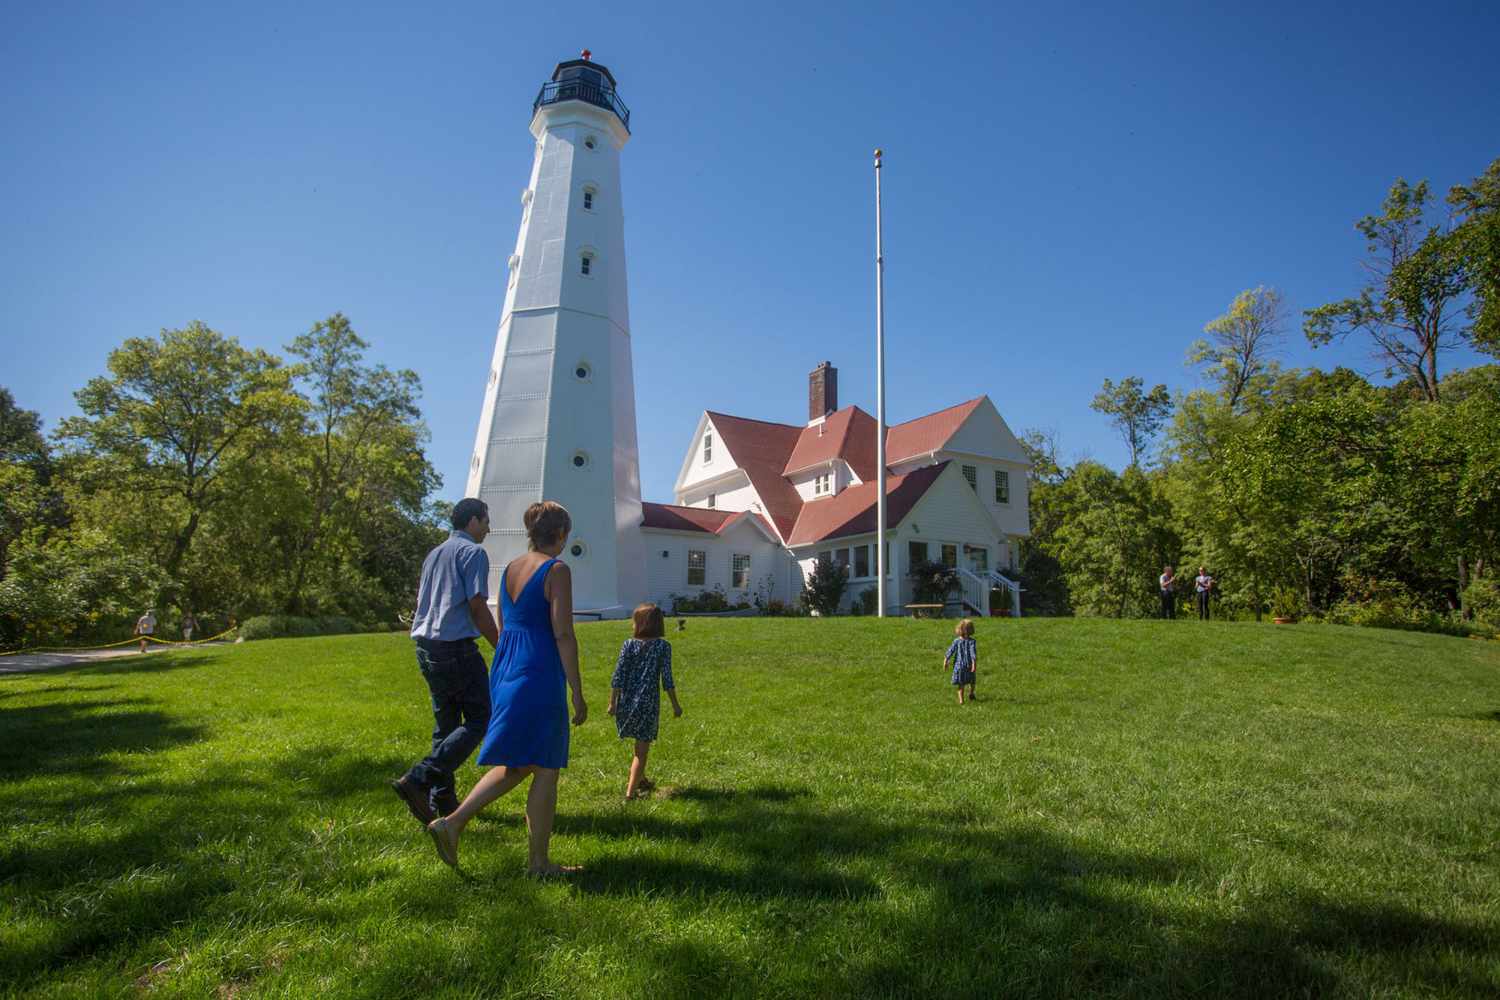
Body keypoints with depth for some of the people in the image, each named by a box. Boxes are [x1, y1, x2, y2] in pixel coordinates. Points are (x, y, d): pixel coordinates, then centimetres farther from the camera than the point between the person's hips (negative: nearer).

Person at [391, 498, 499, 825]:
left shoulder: (433, 555, 18)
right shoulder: (473, 552, -8)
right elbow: (477, 607, -15)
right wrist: (501, 647, -8)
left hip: (426, 648, 9)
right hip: (456, 648, -9)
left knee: (445, 723, 15)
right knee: (478, 720, -2)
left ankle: (441, 797, 18)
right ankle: (418, 779, -13)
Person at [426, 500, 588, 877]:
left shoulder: (510, 568, 10)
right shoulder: (557, 570, -13)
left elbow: (502, 627, 16)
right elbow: (563, 634, -17)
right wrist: (577, 692, -12)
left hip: (505, 670, 8)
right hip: (539, 675, -8)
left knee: (518, 763, 19)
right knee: (545, 769, 5)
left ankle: (452, 822, 11)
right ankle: (538, 861, 15)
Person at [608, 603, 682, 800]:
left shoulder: (628, 645, -3)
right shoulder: (663, 646, -7)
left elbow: (618, 676, -4)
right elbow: (667, 679, -8)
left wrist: (612, 702, 4)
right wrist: (675, 704, 1)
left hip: (626, 702, 3)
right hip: (648, 703, -3)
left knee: (639, 744, 24)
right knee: (642, 749, 8)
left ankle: (640, 780, 37)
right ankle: (631, 790, 7)